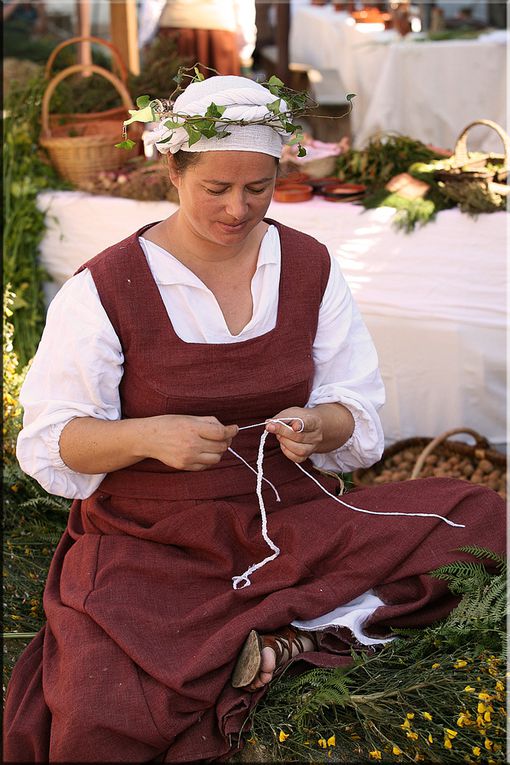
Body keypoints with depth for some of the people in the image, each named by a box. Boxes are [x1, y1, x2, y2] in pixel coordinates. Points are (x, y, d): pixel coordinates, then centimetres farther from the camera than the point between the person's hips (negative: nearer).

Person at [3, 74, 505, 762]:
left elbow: (356, 409, 6)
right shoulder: (105, 290, -6)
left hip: (289, 518, 3)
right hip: (148, 542, -3)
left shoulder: (310, 268, 4)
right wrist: (148, 436, -25)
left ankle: (279, 642, -19)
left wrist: (318, 425, -19)